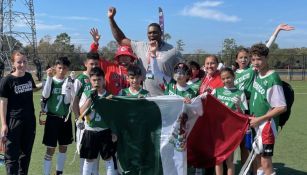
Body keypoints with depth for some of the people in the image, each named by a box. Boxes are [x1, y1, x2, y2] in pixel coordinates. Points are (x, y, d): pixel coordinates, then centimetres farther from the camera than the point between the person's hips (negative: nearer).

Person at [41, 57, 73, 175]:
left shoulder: (69, 83, 2)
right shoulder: (50, 81, -4)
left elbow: (67, 101, -6)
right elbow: (45, 95, -22)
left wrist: (67, 87, -20)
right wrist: (49, 77, -26)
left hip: (65, 119, 3)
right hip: (52, 118, -3)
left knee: (63, 147, 13)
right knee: (51, 149, -2)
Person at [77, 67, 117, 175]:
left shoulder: (109, 95, -1)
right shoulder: (86, 94, 0)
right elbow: (82, 112, -10)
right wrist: (91, 98, -20)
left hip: (106, 131, 0)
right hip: (90, 132, 0)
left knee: (109, 159, 6)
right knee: (89, 159, 11)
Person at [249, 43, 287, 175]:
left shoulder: (272, 79, -19)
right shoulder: (256, 74, 4)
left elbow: (282, 107, -19)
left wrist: (259, 119, -16)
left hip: (266, 125, -8)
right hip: (255, 124, 8)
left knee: (266, 162, -5)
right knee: (258, 158, 17)